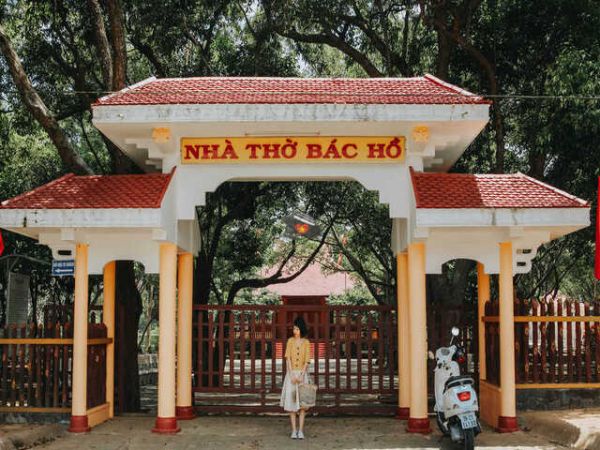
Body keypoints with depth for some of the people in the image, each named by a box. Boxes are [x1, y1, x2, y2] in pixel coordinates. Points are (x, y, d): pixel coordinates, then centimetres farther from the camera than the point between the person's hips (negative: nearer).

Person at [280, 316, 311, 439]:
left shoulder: (306, 342, 0)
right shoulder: (290, 341, 1)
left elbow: (307, 361, -5)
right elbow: (288, 359, -5)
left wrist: (301, 376, -15)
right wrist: (292, 376, -14)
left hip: (302, 374, 0)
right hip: (291, 373, 0)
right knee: (291, 401, -2)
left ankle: (301, 430, -2)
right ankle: (294, 430, 2)